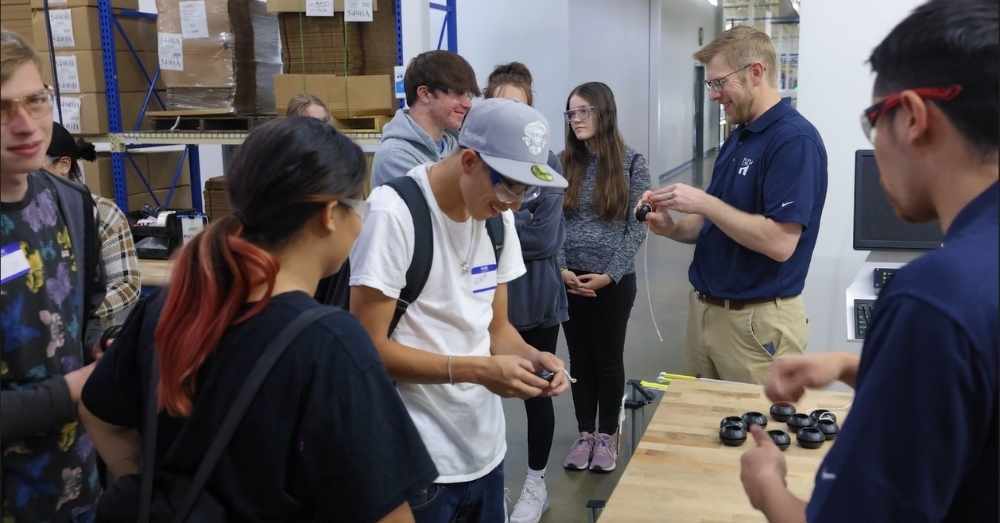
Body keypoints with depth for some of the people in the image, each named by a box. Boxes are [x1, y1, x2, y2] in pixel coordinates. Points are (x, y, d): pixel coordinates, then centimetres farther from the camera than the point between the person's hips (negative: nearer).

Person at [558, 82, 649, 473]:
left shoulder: (632, 163, -5)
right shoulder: (563, 163, 2)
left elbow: (636, 227, -6)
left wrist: (609, 274, -13)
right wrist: (561, 269, -11)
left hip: (614, 281, -2)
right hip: (568, 279, 3)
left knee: (609, 358, 9)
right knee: (580, 358, 12)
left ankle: (608, 435, 25)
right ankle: (585, 433, 26)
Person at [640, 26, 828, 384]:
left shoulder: (795, 139, -17)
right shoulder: (737, 139, 12)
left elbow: (779, 243, -24)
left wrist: (704, 203, -19)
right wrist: (672, 227, -2)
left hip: (756, 323, -9)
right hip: (704, 310, 9)